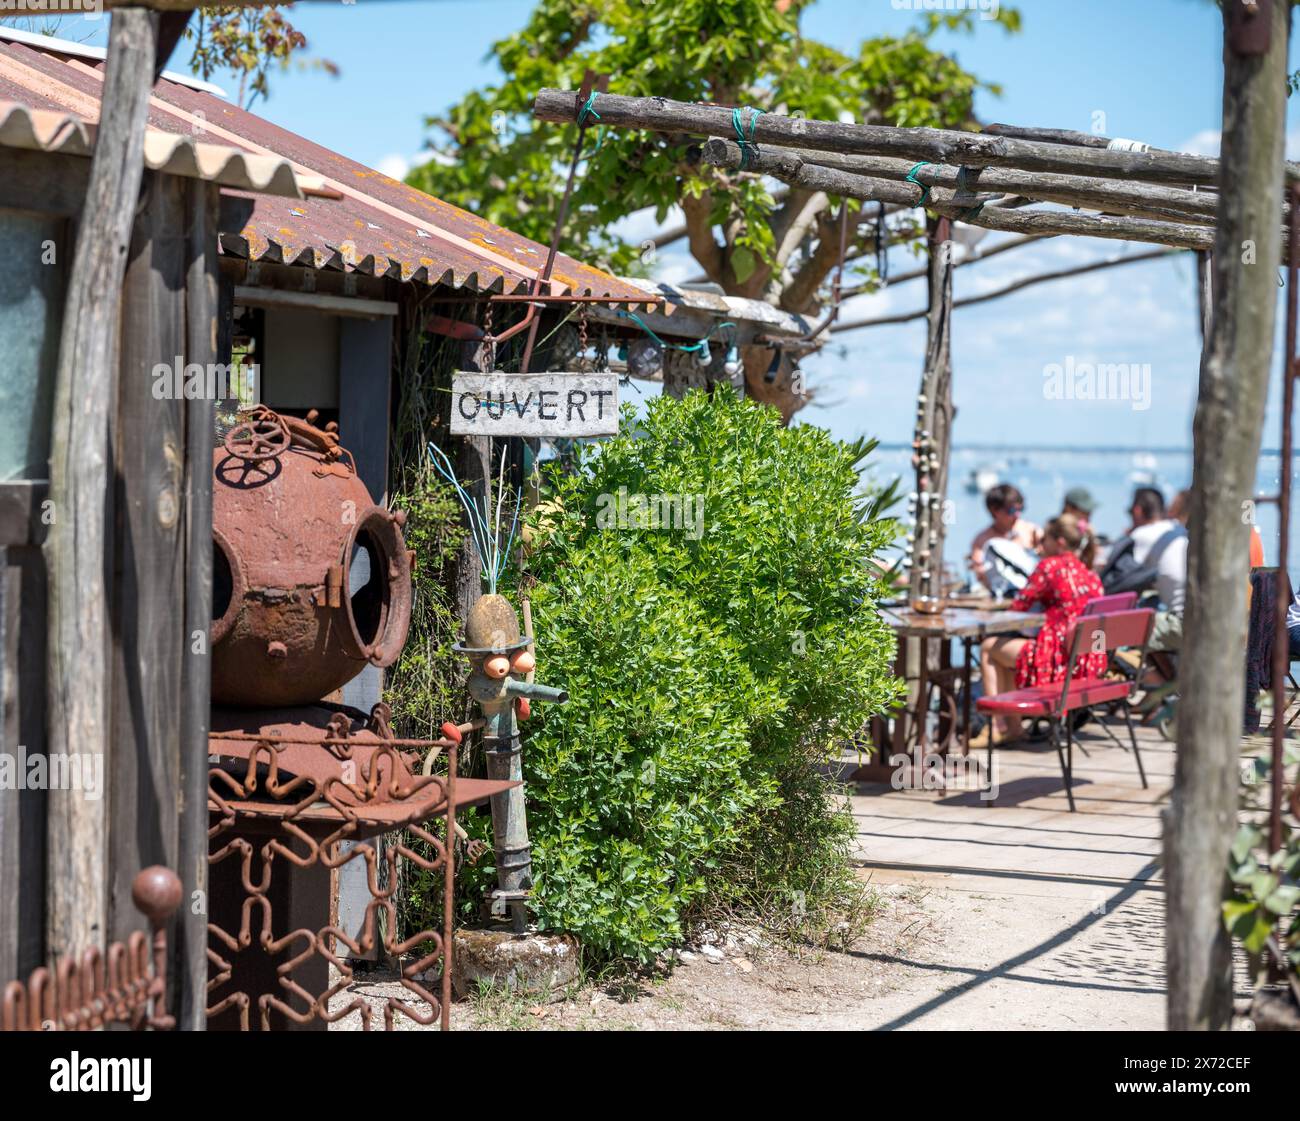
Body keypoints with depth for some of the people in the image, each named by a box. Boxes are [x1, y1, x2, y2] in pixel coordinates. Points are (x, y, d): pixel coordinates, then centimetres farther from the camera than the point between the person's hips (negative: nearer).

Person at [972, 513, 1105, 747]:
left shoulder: (1051, 566, -9)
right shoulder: (1090, 574, 12)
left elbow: (1018, 606, -3)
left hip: (1060, 658, -8)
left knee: (989, 648, 12)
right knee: (1007, 647, 28)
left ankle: (998, 726, 12)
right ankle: (1011, 725, 27)